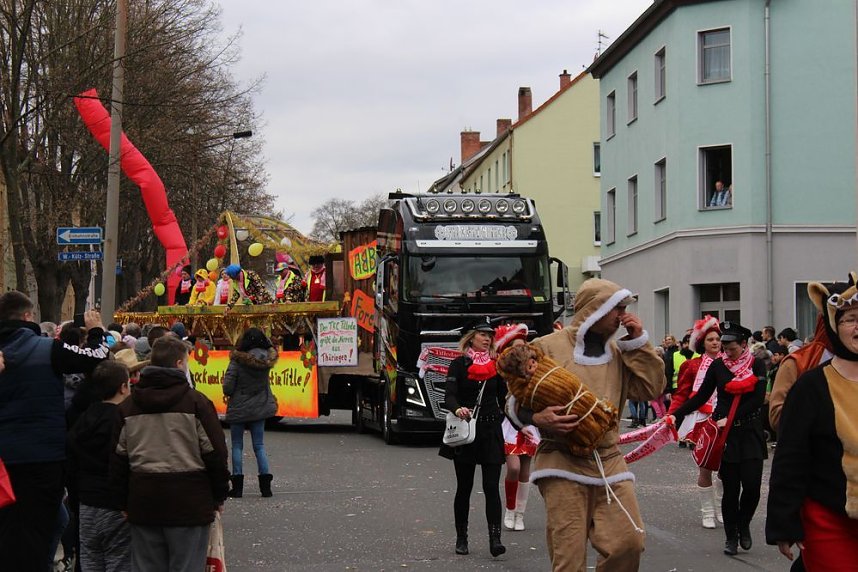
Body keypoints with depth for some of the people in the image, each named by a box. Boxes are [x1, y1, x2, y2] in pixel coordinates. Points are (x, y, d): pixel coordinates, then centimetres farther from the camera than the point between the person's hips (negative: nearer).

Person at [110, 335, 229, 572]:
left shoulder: (128, 406, 7)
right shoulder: (196, 402, -7)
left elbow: (118, 459, 9)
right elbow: (215, 453, -6)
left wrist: (124, 502, 17)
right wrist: (219, 496, 6)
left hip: (143, 505, 4)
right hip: (189, 505, -4)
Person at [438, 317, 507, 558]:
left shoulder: (497, 365, 8)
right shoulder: (459, 365, -1)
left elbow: (503, 398, 15)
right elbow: (449, 396, -13)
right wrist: (457, 409, -33)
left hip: (491, 431, 1)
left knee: (492, 486, -7)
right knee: (464, 487, 6)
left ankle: (495, 538, -12)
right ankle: (461, 538, 17)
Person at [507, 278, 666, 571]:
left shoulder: (619, 351, 15)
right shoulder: (547, 347, -1)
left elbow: (652, 389, 6)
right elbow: (516, 402, 0)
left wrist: (639, 342, 1)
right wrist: (538, 418, -21)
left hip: (609, 461, 5)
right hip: (564, 462, -5)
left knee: (629, 542, -6)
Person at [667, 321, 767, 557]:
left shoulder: (756, 366, 0)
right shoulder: (718, 365, 3)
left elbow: (757, 400, -8)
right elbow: (702, 396, 5)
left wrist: (731, 418, -15)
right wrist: (677, 415, -6)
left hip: (750, 433, 0)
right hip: (725, 434, 0)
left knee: (752, 485, -7)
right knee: (731, 488, 1)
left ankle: (743, 525, 20)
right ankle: (731, 537, 15)